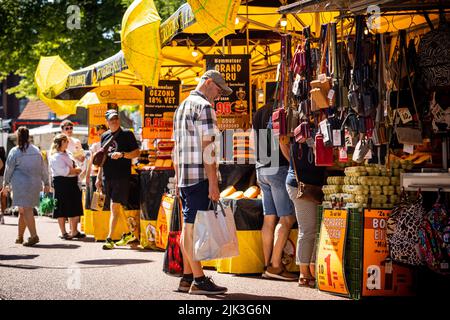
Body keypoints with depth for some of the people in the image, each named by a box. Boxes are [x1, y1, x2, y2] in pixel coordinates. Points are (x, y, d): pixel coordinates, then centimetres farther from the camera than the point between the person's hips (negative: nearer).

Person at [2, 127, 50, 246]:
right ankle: (20, 236, 19)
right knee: (23, 210, 14)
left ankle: (33, 235, -23)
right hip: (35, 184, 5)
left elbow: (9, 169, -1)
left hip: (21, 184, -5)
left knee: (26, 209, -9)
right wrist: (46, 183, 19)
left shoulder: (15, 152, -5)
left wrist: (5, 184, 8)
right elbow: (43, 168, 12)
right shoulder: (36, 151, 9)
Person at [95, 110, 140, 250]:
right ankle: (128, 233, 22)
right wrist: (99, 177, 17)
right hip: (107, 177, 5)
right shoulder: (105, 136, 15)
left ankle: (110, 238, -6)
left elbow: (137, 152, -4)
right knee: (118, 207, 9)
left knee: (115, 207, -8)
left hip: (121, 176, -5)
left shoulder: (127, 134, -1)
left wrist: (122, 154, -19)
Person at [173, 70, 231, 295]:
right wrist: (213, 183, -16)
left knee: (188, 228, 11)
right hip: (200, 177, -9)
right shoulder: (204, 107, -9)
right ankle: (199, 280, -7)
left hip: (184, 178, 9)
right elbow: (207, 148, -15)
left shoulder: (181, 108, 20)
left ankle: (187, 278, 15)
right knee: (193, 228, -9)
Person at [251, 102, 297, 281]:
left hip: (261, 170, 9)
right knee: (287, 218, -6)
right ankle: (275, 265, -11)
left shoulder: (259, 113, 18)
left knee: (269, 219, 8)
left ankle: (267, 266, 7)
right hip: (278, 168, -9)